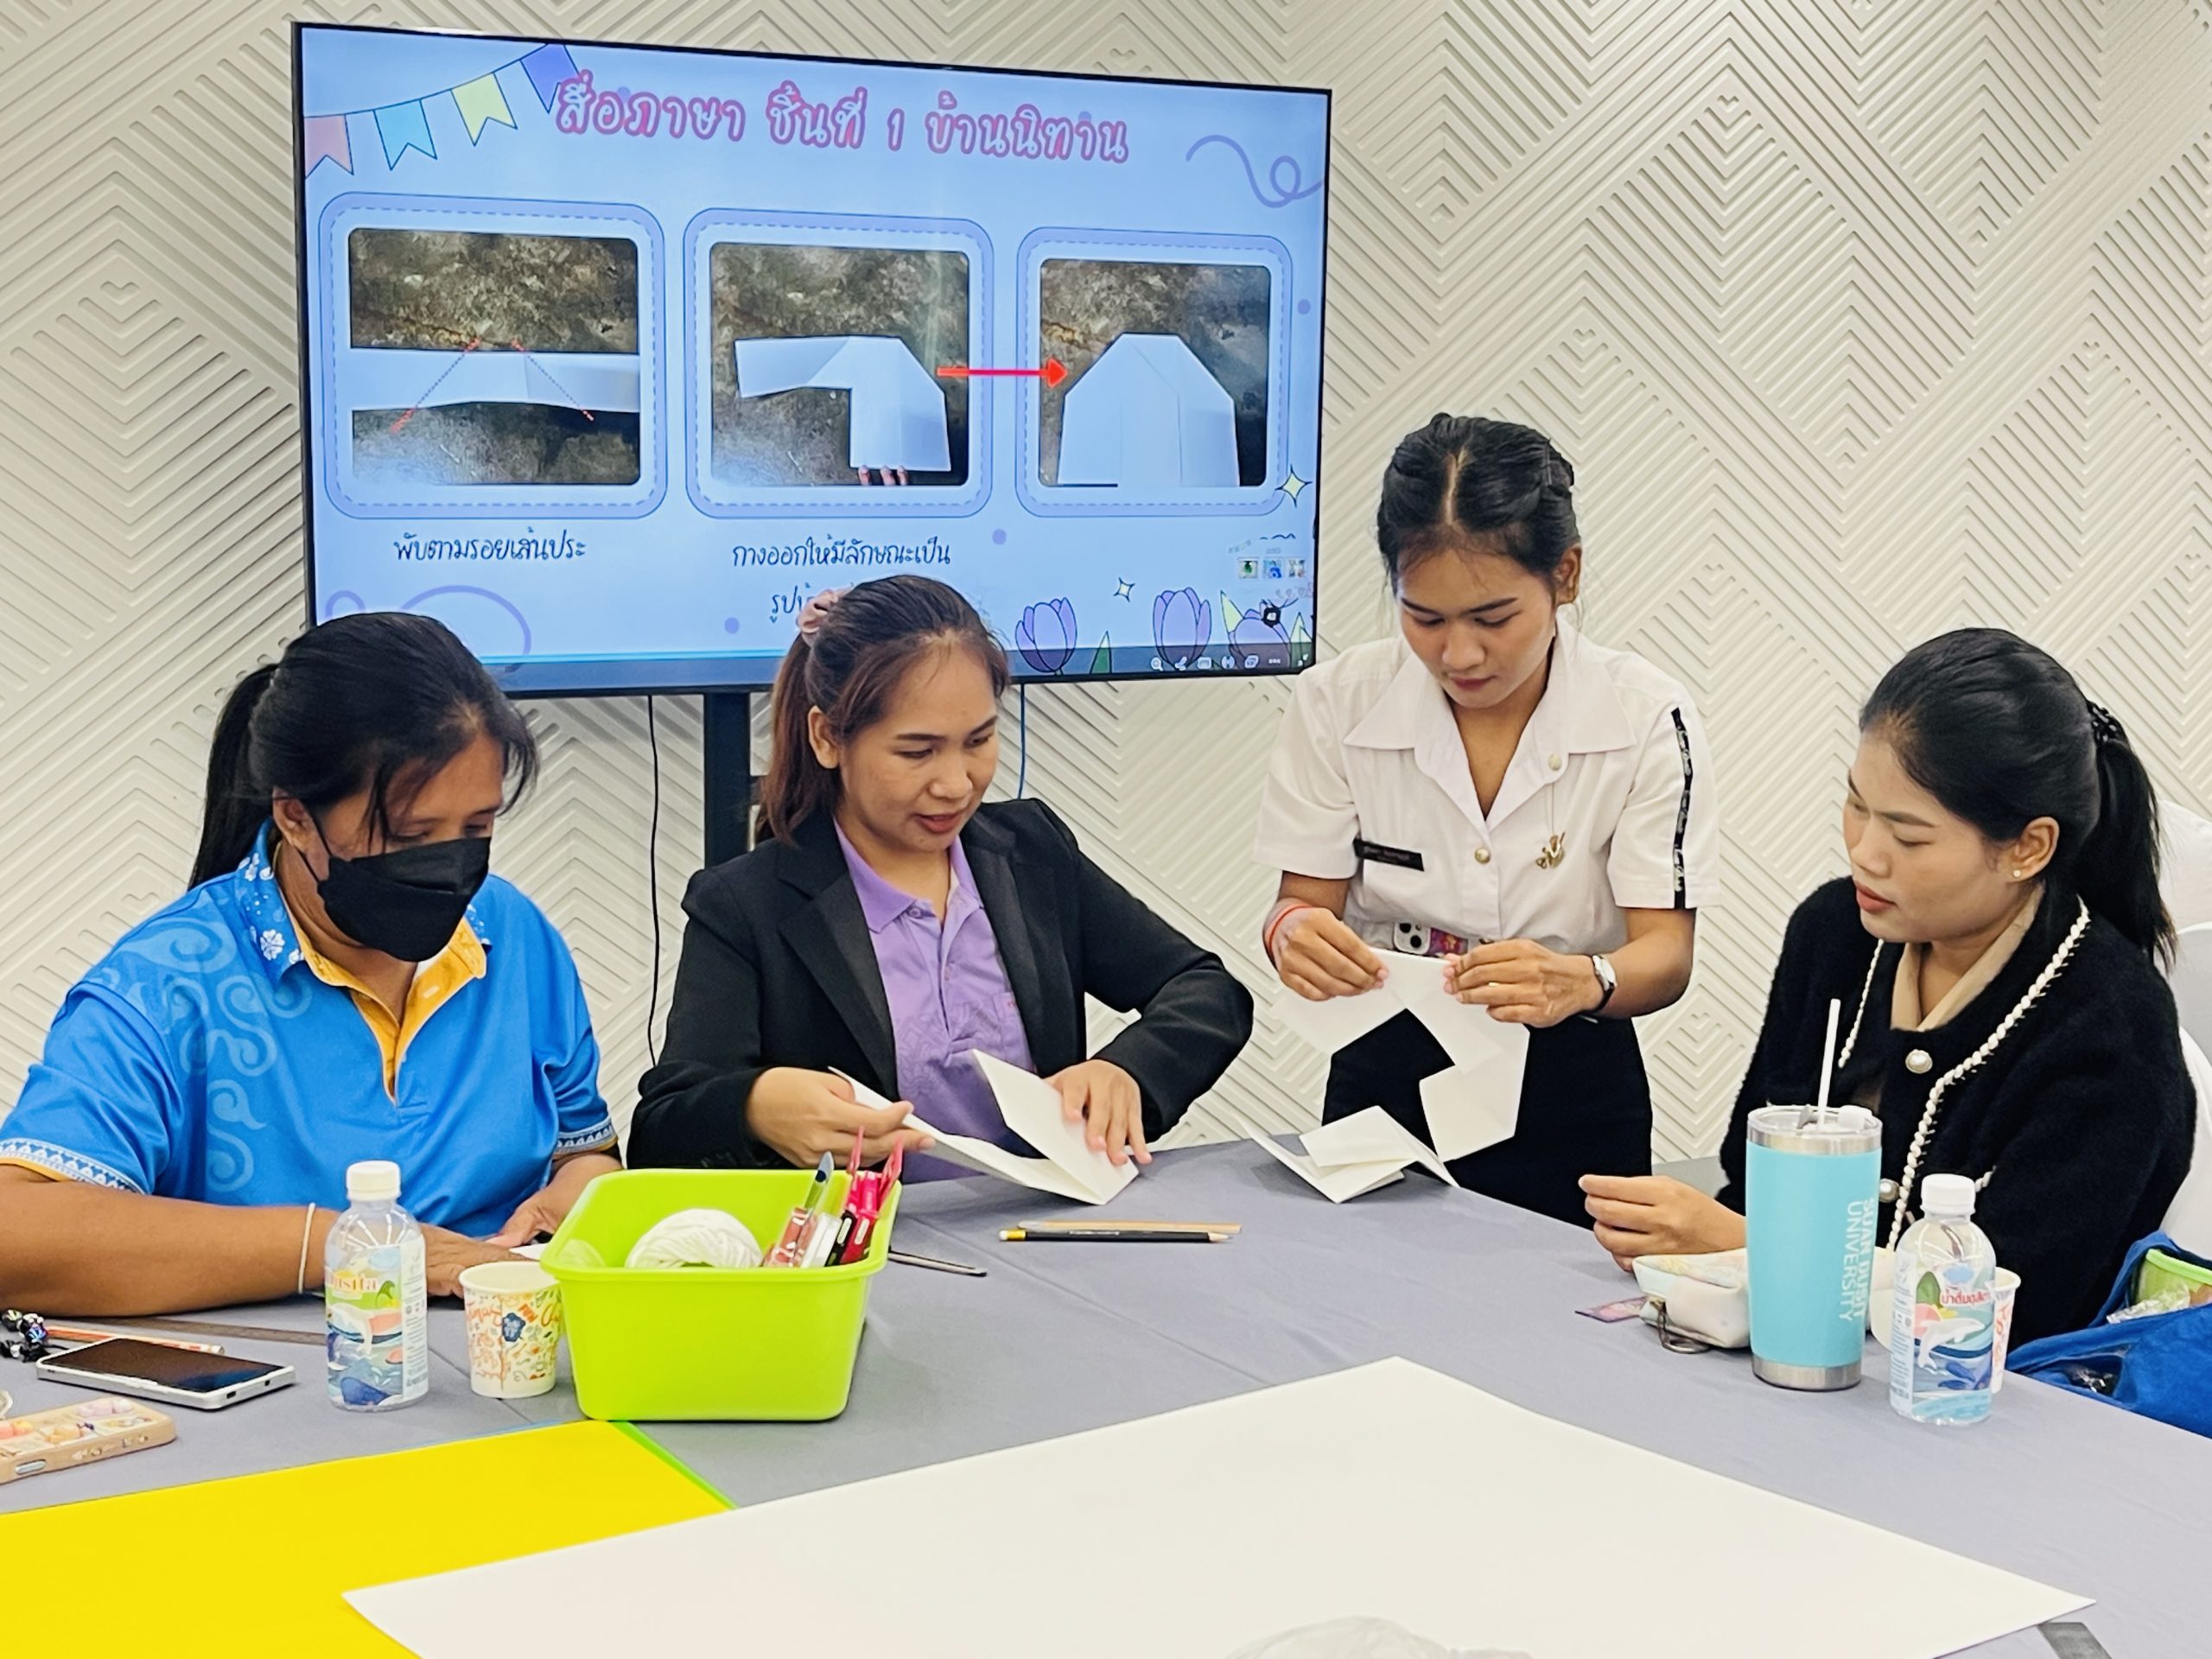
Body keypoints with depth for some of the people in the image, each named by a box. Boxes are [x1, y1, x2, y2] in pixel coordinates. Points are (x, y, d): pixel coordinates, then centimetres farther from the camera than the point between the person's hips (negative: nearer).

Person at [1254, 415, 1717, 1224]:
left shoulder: (1646, 718, -8)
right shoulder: (1336, 702, -4)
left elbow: (1666, 951, -11)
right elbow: (1307, 898, -2)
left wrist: (1582, 980, -34)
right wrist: (1295, 932, -26)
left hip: (1570, 1102, 0)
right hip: (1383, 1079, 1)